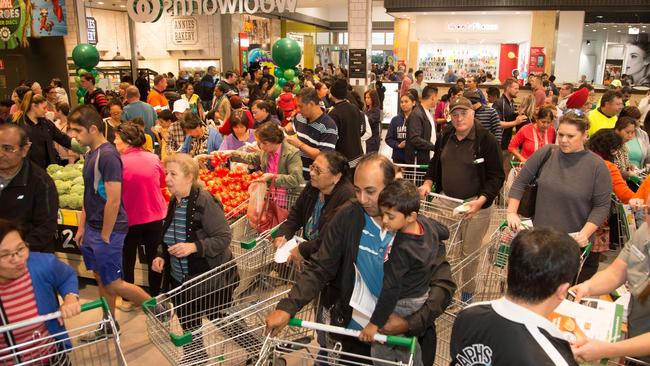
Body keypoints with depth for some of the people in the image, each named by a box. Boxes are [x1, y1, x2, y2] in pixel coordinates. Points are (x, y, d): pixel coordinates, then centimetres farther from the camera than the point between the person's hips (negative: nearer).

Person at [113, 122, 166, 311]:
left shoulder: (119, 162, -17)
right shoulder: (153, 158, -7)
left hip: (130, 219, -2)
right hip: (155, 217, 2)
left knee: (127, 260, 17)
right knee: (154, 259, 15)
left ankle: (127, 300, 30)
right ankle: (154, 297, 27)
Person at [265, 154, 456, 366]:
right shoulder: (347, 218, -12)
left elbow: (444, 284, -15)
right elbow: (319, 270, -11)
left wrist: (411, 323, -27)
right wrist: (287, 308, -23)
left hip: (407, 338, -1)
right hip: (355, 334, 1)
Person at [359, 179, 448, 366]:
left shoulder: (402, 249, -33)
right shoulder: (426, 222, -11)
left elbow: (391, 288, -29)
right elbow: (444, 232, 12)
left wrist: (374, 323, -23)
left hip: (403, 304, -9)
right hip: (422, 295, 9)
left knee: (380, 350, 4)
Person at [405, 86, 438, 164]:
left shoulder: (429, 113, 14)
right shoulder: (416, 114, -15)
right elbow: (415, 139, -22)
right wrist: (434, 147, -22)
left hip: (429, 159, 9)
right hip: (419, 160, -9)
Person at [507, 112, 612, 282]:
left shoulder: (597, 166, -7)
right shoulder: (545, 154, -1)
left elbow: (601, 206, -5)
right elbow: (520, 182, 6)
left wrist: (585, 233, -17)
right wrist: (512, 213, 0)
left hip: (576, 245, -2)